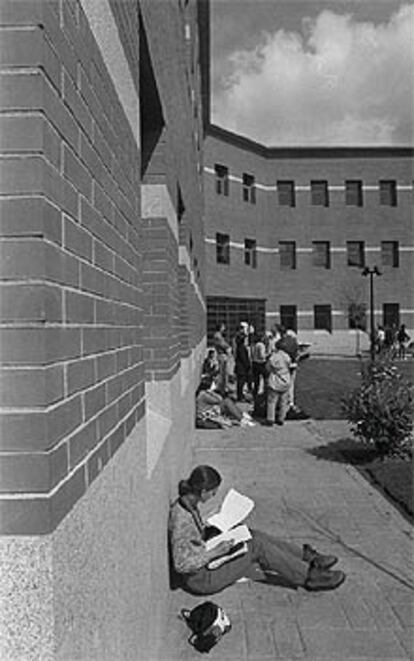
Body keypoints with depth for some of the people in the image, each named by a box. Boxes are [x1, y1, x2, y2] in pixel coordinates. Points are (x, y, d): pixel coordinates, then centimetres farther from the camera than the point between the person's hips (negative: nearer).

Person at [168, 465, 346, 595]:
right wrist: (215, 552, -23)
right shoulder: (180, 517, -30)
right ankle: (309, 576, -1)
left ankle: (307, 556, 10)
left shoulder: (188, 504, -2)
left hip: (205, 561, 9)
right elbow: (181, 564, -29)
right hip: (200, 578, -9)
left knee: (255, 536, 1)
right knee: (257, 547, -13)